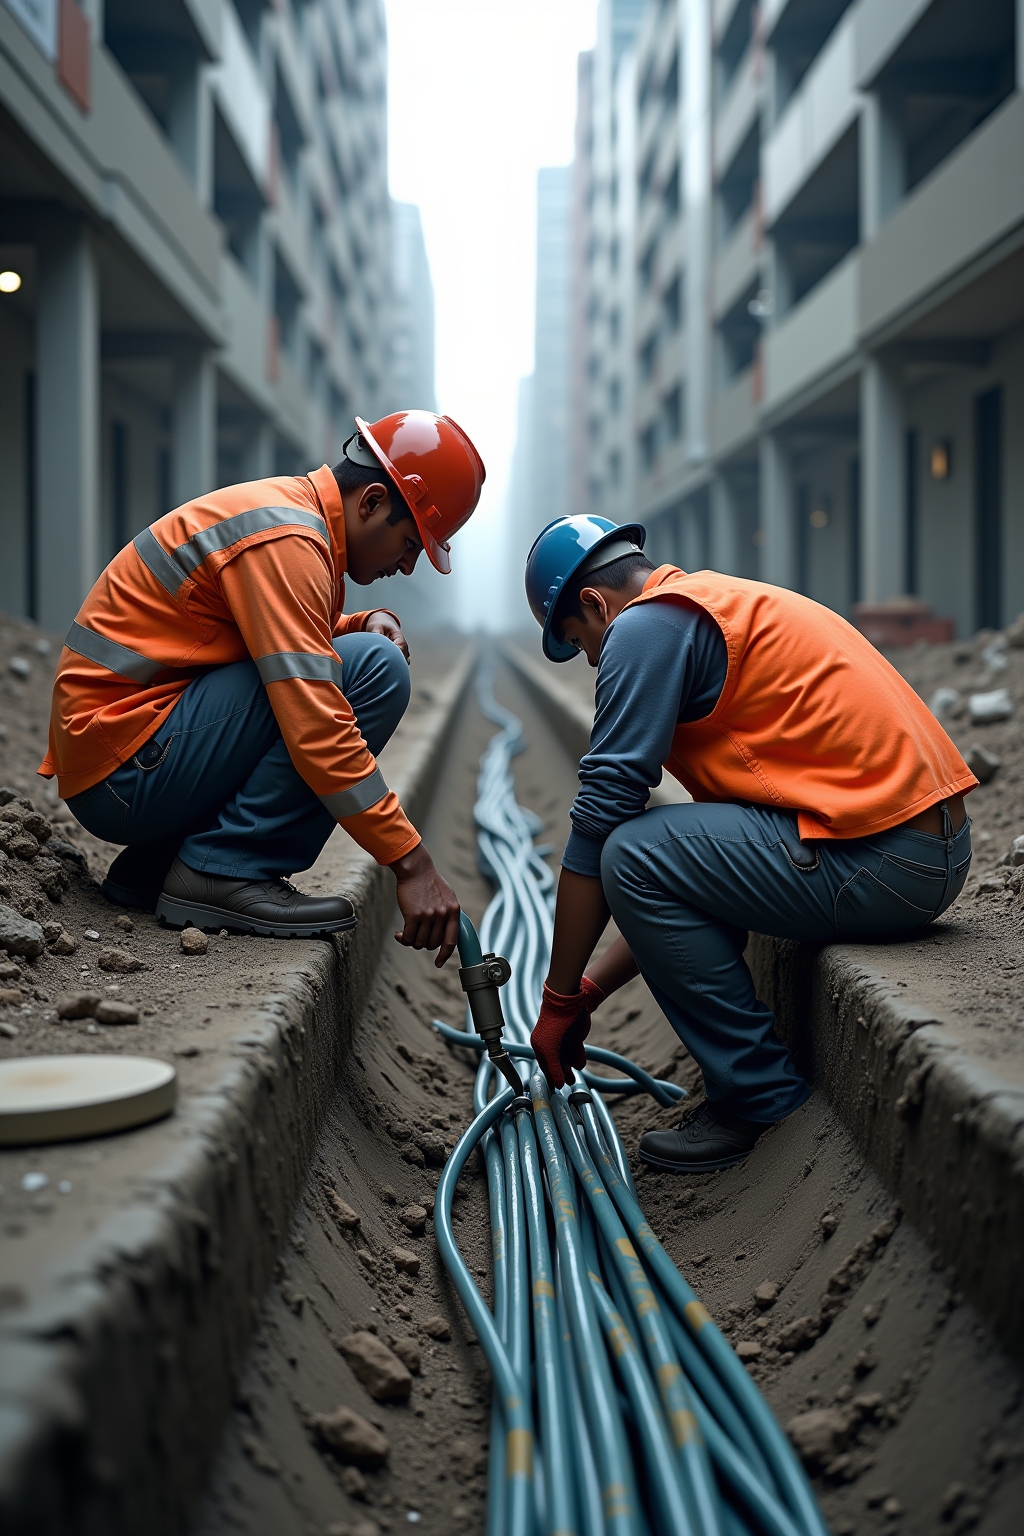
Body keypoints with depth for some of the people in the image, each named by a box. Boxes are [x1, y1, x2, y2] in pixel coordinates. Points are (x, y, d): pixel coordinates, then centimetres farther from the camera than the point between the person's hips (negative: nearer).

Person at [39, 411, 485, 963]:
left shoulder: (290, 506, 13)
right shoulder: (285, 540, -18)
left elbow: (297, 638, 27)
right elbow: (315, 729, -26)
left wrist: (369, 623, 5)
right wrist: (412, 865, -25)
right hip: (122, 767, -10)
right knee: (373, 668, -16)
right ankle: (224, 872, -13)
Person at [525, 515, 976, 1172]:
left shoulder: (646, 623, -5)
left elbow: (600, 816, -8)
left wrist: (561, 1000, 2)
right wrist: (593, 987, 25)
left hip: (879, 861, -10)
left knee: (634, 857, -11)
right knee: (679, 852, 22)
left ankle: (764, 1101, 0)